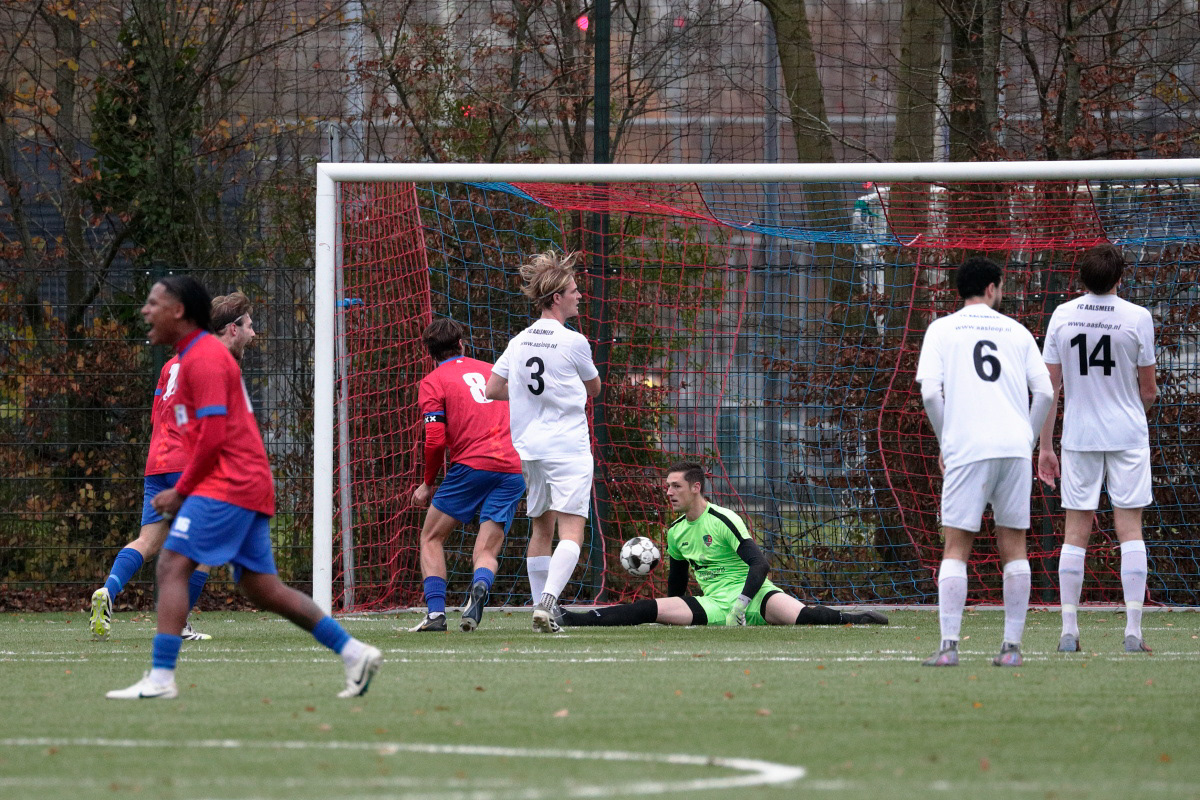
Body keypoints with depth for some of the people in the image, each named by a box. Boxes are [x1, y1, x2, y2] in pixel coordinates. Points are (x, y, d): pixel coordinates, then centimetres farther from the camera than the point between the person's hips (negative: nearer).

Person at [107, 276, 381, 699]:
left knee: (172, 565, -14)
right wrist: (182, 490, 17)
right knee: (262, 589, 8)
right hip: (250, 486, 10)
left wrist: (181, 492, -10)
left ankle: (161, 677, -20)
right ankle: (354, 653, 8)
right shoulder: (198, 355, 22)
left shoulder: (203, 358, -10)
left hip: (227, 485, -10)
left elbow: (213, 435, -17)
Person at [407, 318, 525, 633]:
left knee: (431, 538, 13)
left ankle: (436, 611, -3)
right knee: (487, 550, 4)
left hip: (471, 466, -4)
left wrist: (428, 484, 8)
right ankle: (480, 587, -30)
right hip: (513, 469, 4)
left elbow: (435, 440, -5)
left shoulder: (433, 382, 5)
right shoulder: (491, 371, 21)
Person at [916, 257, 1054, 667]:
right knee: (1013, 547, 8)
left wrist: (944, 442, 9)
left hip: (966, 449, -2)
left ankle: (949, 645, -10)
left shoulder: (942, 329, 7)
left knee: (956, 548, 0)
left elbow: (930, 391, -4)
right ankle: (1012, 646, 5)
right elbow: (1044, 392, 7)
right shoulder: (1017, 331, 13)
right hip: (1015, 445, 2)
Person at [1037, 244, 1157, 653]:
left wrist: (1045, 446, 7)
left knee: (1075, 532, 6)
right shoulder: (1137, 317, -7)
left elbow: (1050, 388, 1)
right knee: (1130, 529, 1)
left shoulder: (1062, 316, -1)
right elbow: (1149, 390, 0)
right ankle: (1133, 630, -4)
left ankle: (1069, 631, 5)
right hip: (1128, 435, -2)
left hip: (1078, 436, 2)